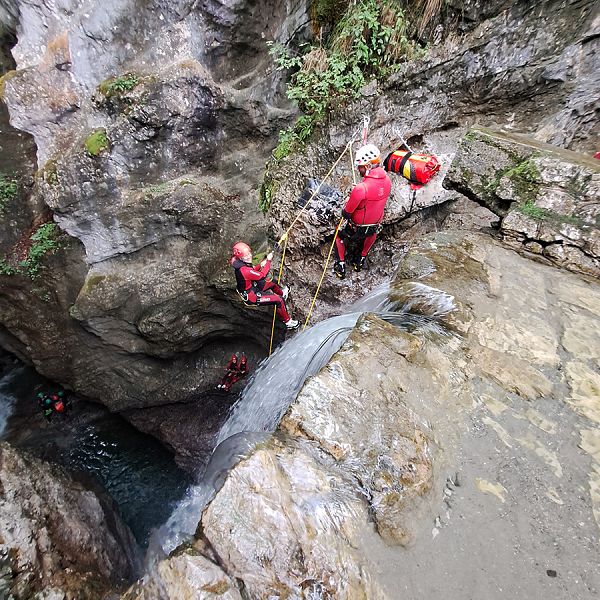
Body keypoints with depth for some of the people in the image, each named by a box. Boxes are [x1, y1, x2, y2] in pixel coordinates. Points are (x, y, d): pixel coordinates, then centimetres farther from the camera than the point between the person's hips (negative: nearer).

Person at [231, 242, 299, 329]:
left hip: (252, 288, 10)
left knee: (271, 282, 26)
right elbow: (262, 275, -29)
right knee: (279, 300, -11)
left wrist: (260, 265, -7)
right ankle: (288, 321, 6)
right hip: (251, 297, -10)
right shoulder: (244, 270, -37)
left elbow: (252, 271, 11)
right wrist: (268, 261, -22)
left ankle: (282, 293, 56)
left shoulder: (239, 262, -8)